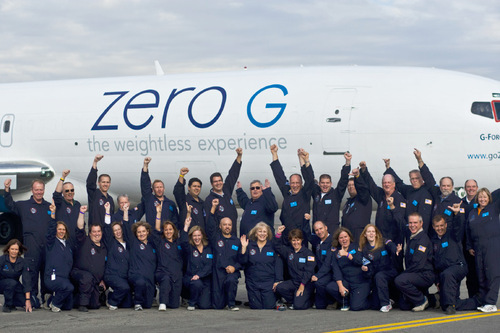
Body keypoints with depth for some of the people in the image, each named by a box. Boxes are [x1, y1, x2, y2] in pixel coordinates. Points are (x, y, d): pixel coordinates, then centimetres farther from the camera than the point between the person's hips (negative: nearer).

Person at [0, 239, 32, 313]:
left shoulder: (22, 262, -10)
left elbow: (27, 281, -14)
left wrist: (28, 300, -20)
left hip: (14, 286, 3)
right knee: (11, 282, -38)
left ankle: (12, 303, 11)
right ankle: (7, 305, -15)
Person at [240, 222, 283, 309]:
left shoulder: (273, 246, 3)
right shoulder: (250, 246, 6)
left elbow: (278, 264, 2)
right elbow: (243, 262, 0)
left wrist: (278, 281, -6)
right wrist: (244, 248, -12)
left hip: (268, 282, -1)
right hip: (253, 282, 1)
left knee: (269, 306, -8)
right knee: (256, 306, -4)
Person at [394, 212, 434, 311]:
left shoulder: (423, 239, -14)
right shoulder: (411, 238, 17)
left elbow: (418, 264, -22)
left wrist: (404, 274, -14)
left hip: (425, 275, -9)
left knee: (399, 280, -32)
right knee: (404, 305, 2)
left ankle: (422, 301, -13)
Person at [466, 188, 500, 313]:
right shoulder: (472, 213, 18)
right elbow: (468, 231, 21)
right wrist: (469, 247, 16)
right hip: (478, 247, 5)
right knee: (481, 275, 3)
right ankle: (483, 302, 7)